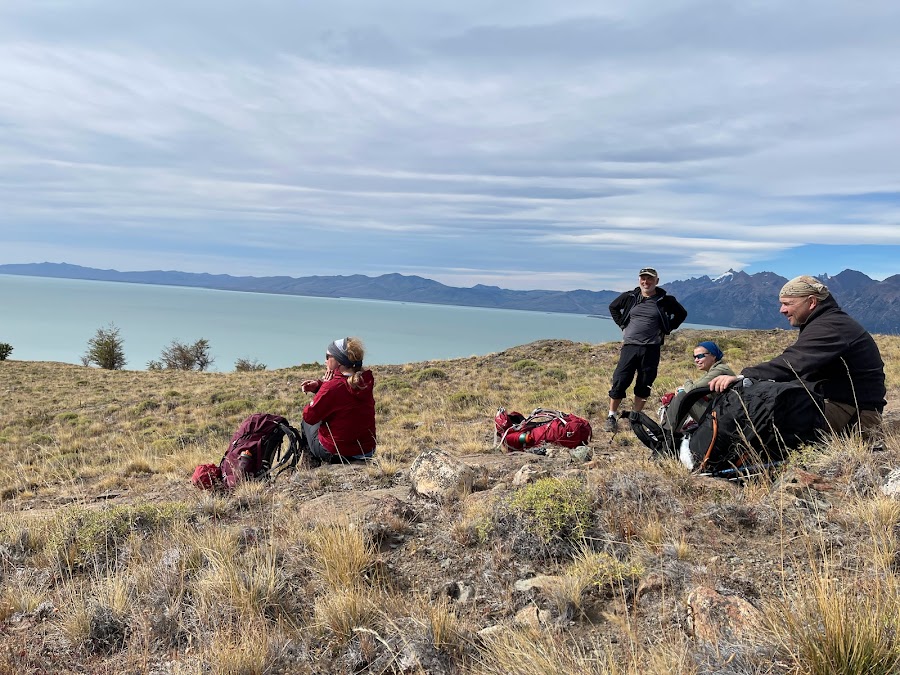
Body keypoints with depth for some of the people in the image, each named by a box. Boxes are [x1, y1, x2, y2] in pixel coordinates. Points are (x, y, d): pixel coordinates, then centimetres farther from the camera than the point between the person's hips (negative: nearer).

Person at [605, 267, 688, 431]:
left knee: (644, 385, 7)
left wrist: (666, 330, 7)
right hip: (629, 346, 0)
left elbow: (682, 314, 16)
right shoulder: (629, 297, 4)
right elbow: (613, 307, 21)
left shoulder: (665, 300, 1)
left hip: (651, 349, 0)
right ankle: (611, 417, 6)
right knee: (620, 382, -4)